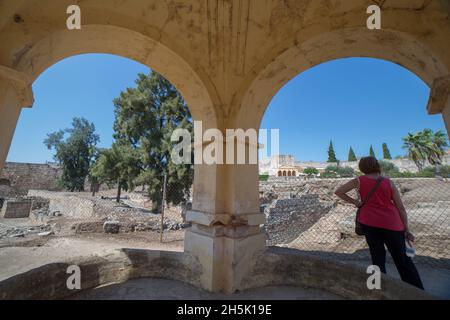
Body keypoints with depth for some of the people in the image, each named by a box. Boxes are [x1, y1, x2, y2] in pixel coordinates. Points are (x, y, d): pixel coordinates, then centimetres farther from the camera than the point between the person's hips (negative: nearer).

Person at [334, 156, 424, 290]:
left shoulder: (359, 181, 0)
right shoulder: (389, 182, 2)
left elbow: (338, 192, 1)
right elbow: (401, 208, 4)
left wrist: (353, 202, 9)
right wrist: (406, 230, 10)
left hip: (369, 222, 0)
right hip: (391, 223, 1)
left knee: (377, 257, 11)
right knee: (402, 259, 14)